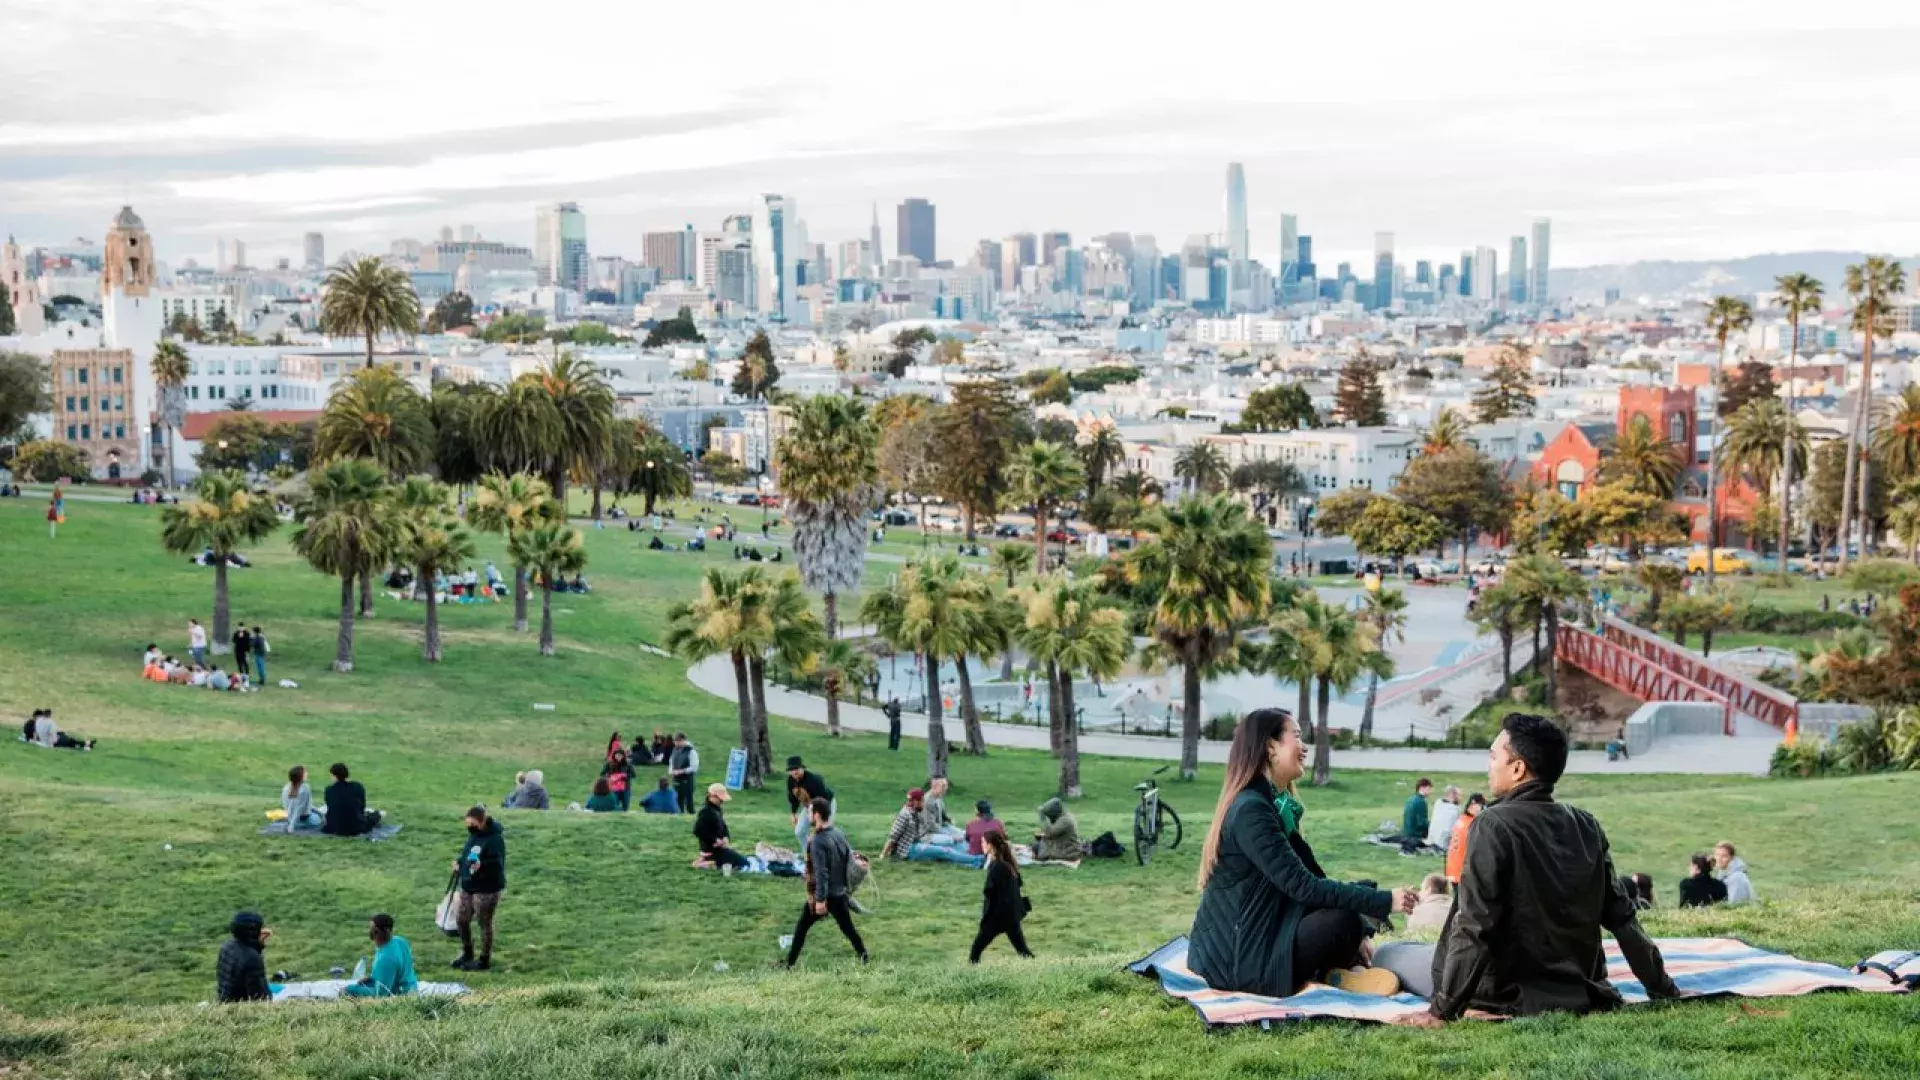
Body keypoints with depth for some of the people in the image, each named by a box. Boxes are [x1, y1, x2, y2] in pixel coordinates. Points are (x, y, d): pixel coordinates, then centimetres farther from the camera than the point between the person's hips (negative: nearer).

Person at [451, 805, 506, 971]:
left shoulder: (494, 839, -21)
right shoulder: (473, 835, 7)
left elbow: (497, 864, -27)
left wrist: (481, 865, -43)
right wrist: (460, 863, 4)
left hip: (487, 889, -9)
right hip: (468, 886, 9)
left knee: (485, 923, 3)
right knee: (461, 919, 16)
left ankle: (485, 960, 18)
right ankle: (467, 953, 35)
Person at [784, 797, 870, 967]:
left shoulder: (818, 841, -20)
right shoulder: (839, 834, 2)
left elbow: (821, 872, -24)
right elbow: (850, 862, 10)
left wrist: (820, 900, -23)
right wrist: (848, 887, 21)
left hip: (823, 895, -6)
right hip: (840, 893, 6)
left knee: (801, 927, 9)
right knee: (848, 928, 14)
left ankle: (790, 964, 13)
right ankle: (865, 961, 14)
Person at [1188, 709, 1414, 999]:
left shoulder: (1274, 803, 13)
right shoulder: (1251, 810, -19)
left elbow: (1310, 873, 11)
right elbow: (1301, 886, -24)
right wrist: (1383, 901, -22)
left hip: (1246, 944, 10)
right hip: (1235, 961, -10)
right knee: (1343, 922, -20)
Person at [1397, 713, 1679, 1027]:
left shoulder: (1495, 825, -17)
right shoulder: (1586, 827, 2)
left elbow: (1474, 927, -22)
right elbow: (1622, 918, 6)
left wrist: (1443, 1011, -20)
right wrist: (1663, 990, 16)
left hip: (1516, 1003, -7)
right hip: (1585, 996, 7)